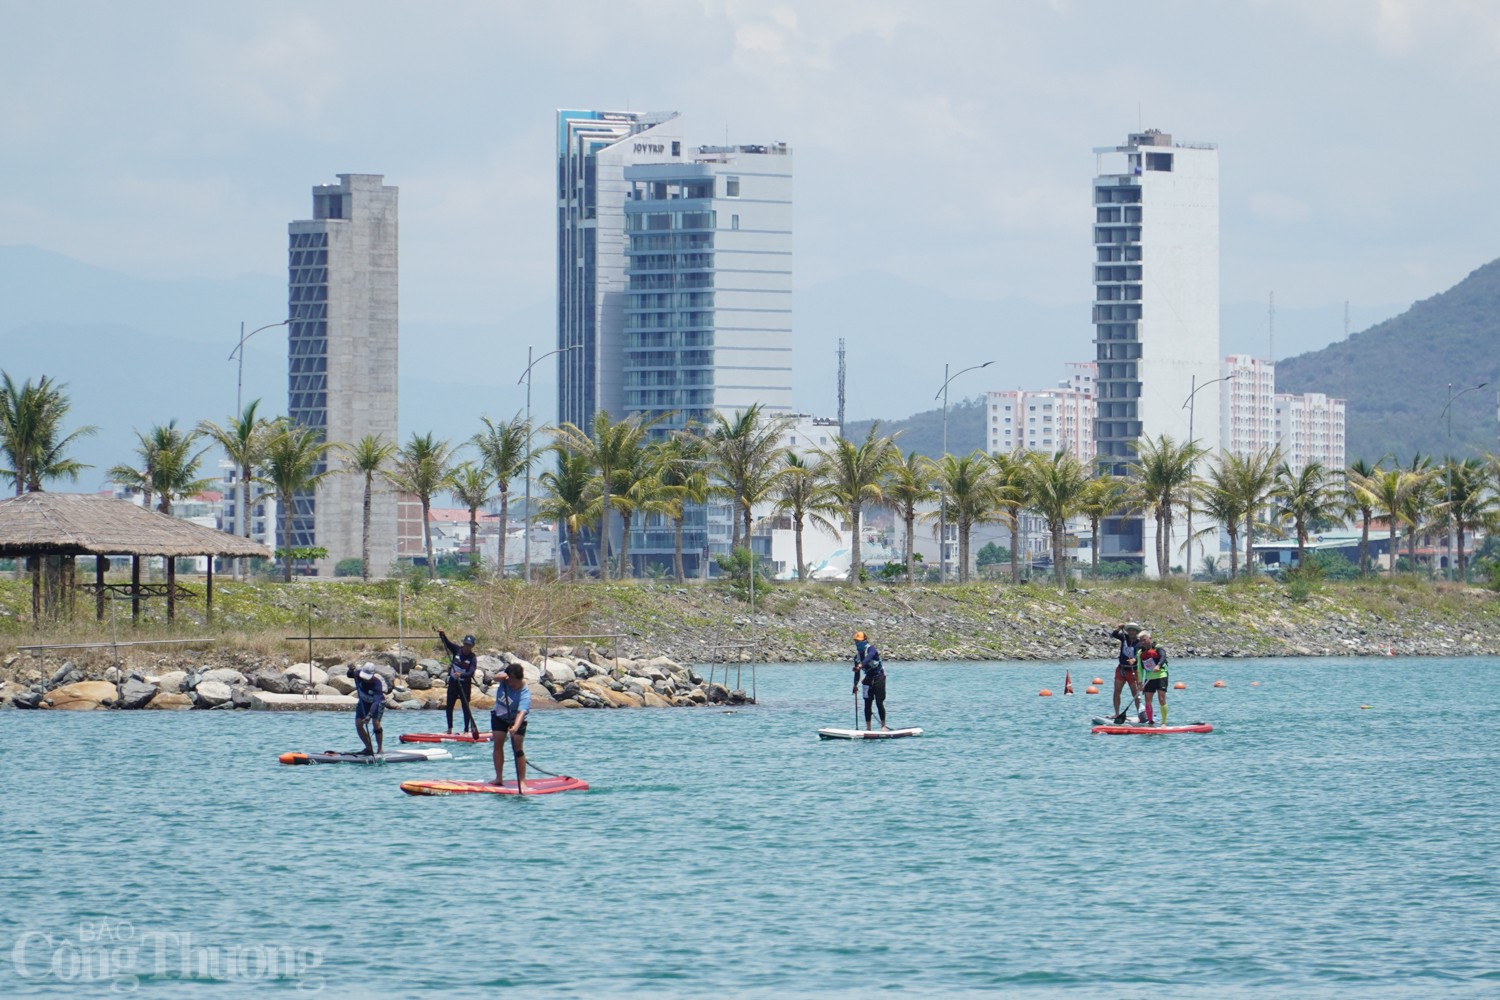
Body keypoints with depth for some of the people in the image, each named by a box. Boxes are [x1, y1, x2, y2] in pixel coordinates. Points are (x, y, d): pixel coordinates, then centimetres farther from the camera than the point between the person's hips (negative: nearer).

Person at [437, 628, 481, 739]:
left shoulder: (473, 658, -12)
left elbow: (471, 672, -24)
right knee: (449, 706, 6)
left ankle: (466, 730, 1)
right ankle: (449, 729, 17)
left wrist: (461, 674, -41)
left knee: (466, 707, -4)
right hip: (453, 682, 3)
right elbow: (447, 642, -4)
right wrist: (442, 634, -23)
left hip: (465, 684, -3)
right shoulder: (457, 650, -2)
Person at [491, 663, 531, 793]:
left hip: (516, 720, -4)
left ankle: (522, 781, -8)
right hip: (499, 716, 4)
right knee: (498, 744, -3)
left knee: (518, 747, -11)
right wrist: (502, 677, -58)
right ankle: (499, 778, 2)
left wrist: (515, 727, -58)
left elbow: (522, 712, -43)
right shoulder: (505, 680, -17)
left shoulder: (525, 693, -32)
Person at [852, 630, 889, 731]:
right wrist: (855, 684, 17)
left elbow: (869, 657, -37)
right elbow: (857, 672, 17)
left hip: (879, 677, -7)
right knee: (867, 704, 2)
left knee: (879, 703, -8)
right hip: (869, 679, 7)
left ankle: (883, 725, 2)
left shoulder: (870, 648, -13)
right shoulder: (857, 654, 7)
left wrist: (861, 665, -52)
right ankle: (868, 728, 6)